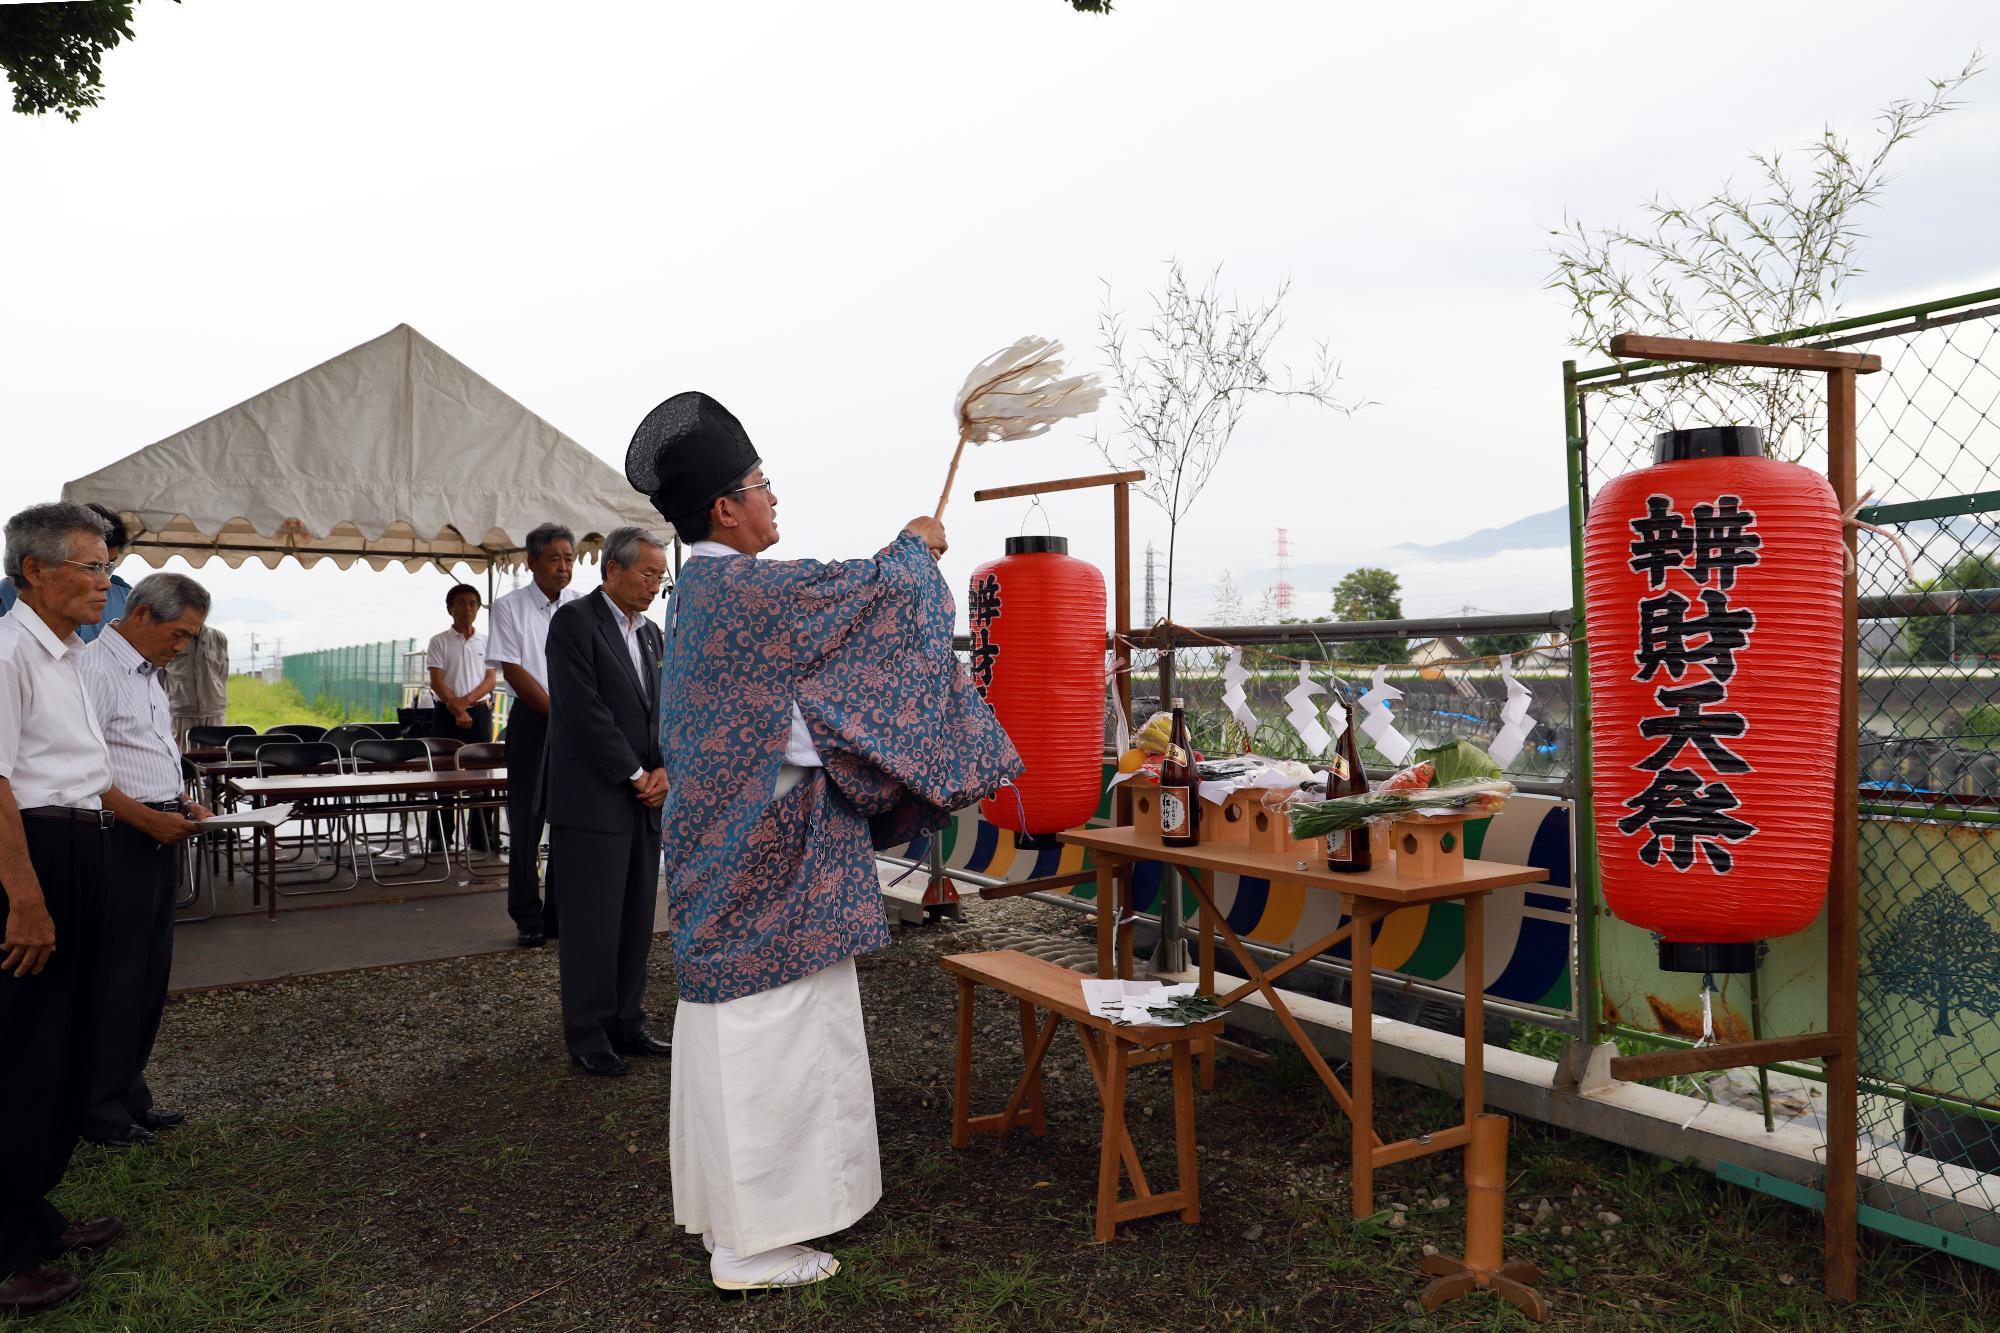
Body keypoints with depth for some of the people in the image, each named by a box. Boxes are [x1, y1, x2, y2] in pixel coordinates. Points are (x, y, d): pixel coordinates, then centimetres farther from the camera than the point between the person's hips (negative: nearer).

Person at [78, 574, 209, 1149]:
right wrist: (148, 818, -21)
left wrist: (183, 805, 12)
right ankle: (101, 1108, 9)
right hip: (119, 839, -9)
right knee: (117, 975, -2)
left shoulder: (149, 674, 17)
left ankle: (129, 1093, 24)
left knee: (151, 972, 14)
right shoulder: (96, 668, -14)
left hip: (158, 837, 10)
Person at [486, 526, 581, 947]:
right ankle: (528, 918, 11)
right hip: (531, 720, -2)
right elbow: (514, 672, -7)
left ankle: (561, 913, 15)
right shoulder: (509, 608, -1)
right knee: (527, 820, 1)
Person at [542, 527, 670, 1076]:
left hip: (643, 801, 7)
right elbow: (584, 710, -15)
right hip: (593, 799, -7)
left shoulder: (650, 633, 15)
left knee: (636, 922, 11)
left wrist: (663, 769, -2)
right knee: (592, 924, 1)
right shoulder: (574, 621, -8)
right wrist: (636, 774, -12)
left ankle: (625, 1025, 22)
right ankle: (588, 1037, 13)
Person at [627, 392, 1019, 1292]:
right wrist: (916, 546, 10)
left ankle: (723, 1204, 32)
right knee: (772, 1033, -1)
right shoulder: (751, 587, -19)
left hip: (725, 845, 10)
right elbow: (870, 591, -11)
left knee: (731, 1023, 18)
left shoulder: (700, 589, 11)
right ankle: (752, 1243, 11)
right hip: (771, 853, -10)